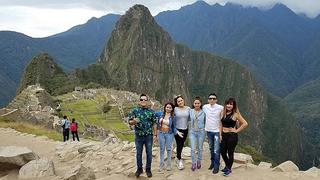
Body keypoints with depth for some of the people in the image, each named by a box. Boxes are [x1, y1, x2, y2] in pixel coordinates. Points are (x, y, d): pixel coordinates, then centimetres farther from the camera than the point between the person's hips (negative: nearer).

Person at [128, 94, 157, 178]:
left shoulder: (151, 111, 1)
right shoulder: (135, 110, -1)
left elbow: (154, 124, 2)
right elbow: (130, 122, -3)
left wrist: (155, 135, -1)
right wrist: (134, 121, -26)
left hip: (149, 136, 0)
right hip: (138, 136, 0)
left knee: (149, 153, 7)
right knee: (139, 153, 11)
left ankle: (148, 169, 23)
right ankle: (139, 169, 28)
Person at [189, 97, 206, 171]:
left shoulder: (203, 112, -5)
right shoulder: (190, 111, -2)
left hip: (201, 132, 0)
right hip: (192, 132, 1)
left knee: (200, 148, 12)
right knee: (193, 149, -4)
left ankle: (199, 162, 31)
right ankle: (194, 163, 13)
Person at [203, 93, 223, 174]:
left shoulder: (220, 108, -11)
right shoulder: (205, 107, -2)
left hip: (217, 131, -4)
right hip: (209, 130, 4)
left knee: (216, 150, -4)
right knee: (211, 148, 18)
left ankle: (216, 166, 9)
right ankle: (212, 162, 34)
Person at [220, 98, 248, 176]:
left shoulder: (236, 114, -10)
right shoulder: (223, 113, 4)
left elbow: (245, 123, -12)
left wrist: (237, 130, -11)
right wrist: (220, 134, 5)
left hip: (232, 136, -5)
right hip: (224, 135, 5)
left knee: (230, 153, 7)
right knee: (223, 152, 13)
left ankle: (229, 169, 25)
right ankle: (227, 166, 38)